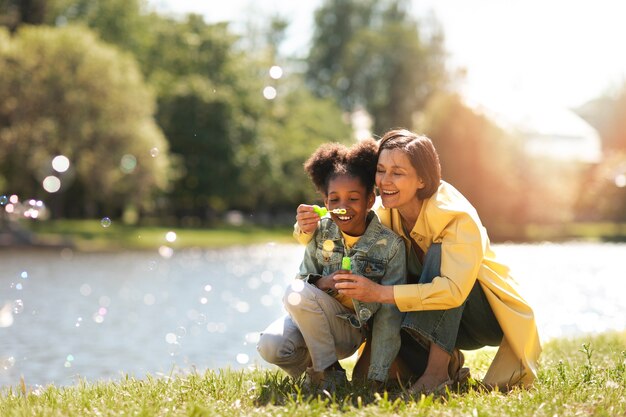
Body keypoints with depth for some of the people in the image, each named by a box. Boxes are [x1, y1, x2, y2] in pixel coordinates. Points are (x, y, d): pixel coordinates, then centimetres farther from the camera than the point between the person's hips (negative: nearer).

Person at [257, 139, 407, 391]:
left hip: (352, 328, -3)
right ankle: (306, 366, 6)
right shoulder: (321, 232, -4)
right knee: (270, 347, -27)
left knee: (298, 295, -30)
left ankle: (328, 370, -12)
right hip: (313, 320, 3)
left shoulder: (390, 244, -13)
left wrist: (376, 377, -18)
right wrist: (322, 282, -26)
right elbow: (302, 279, 0)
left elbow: (389, 314, -14)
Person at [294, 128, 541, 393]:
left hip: (491, 317, -5)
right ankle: (448, 362, -5)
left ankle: (437, 372, -31)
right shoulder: (385, 213, -10)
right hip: (446, 323, 5)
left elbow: (454, 290, -39)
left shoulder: (457, 217, -27)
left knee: (438, 252, -31)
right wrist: (308, 228, -29)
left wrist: (380, 293, -45)